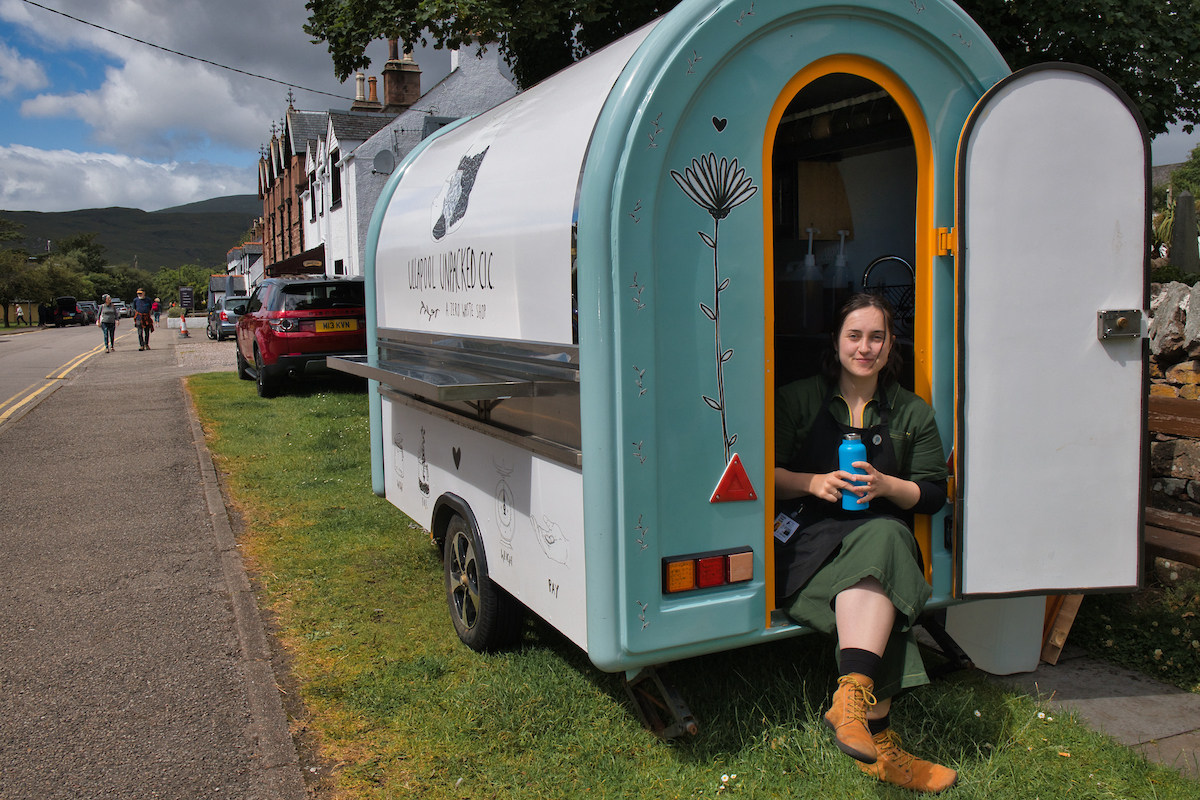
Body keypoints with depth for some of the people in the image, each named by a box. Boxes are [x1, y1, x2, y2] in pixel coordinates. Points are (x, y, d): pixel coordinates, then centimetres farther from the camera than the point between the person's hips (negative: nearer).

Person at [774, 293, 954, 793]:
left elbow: (933, 495, 12)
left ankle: (852, 697, -47)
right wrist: (814, 483, -13)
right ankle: (877, 741, -41)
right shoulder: (798, 400, 11)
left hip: (881, 530, 2)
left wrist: (886, 485, -9)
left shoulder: (912, 413, 17)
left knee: (881, 537, -38)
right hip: (807, 537, -2)